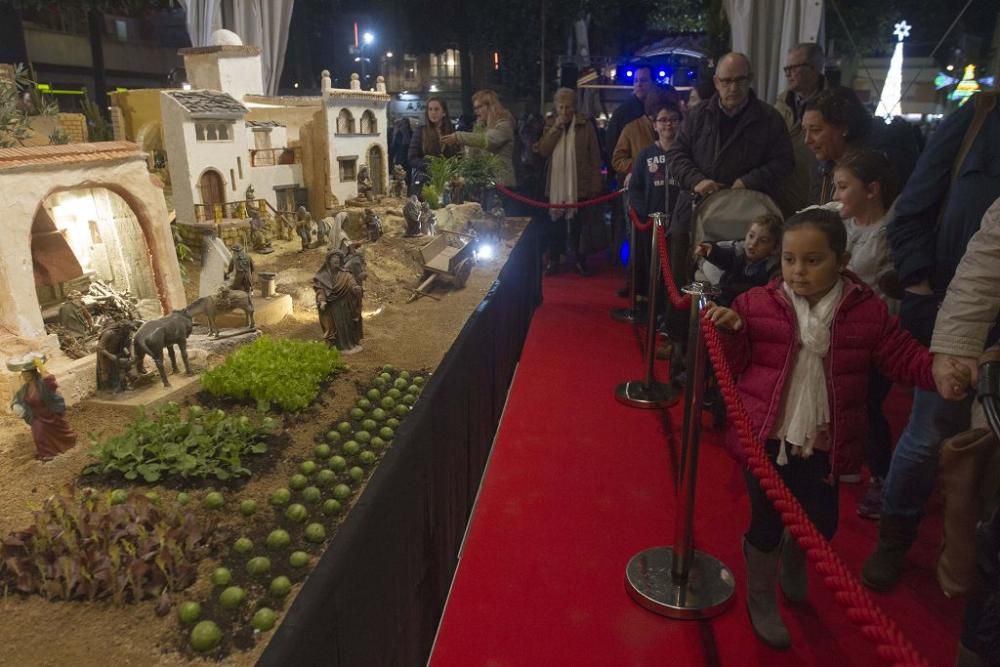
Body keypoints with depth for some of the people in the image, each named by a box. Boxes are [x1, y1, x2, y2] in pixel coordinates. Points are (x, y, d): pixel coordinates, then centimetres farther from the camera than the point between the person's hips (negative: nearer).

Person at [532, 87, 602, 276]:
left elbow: (595, 158, -2)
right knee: (556, 224, 7)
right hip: (556, 185, 2)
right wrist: (556, 128, -11)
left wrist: (595, 186, -6)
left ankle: (579, 260, 16)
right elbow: (543, 151, -4)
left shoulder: (585, 125, -2)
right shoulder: (550, 124, 8)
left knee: (577, 226, 5)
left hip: (579, 185, -2)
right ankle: (554, 260, 18)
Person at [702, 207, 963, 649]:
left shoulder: (867, 310, -4)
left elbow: (904, 357, 0)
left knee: (822, 523, 16)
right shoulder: (758, 304, -6)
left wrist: (942, 368, -19)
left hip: (823, 444, 2)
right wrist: (731, 330, -19)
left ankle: (792, 560, 54)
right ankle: (761, 602, 34)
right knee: (766, 524, 7)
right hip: (766, 438, -2)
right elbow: (736, 365, 0)